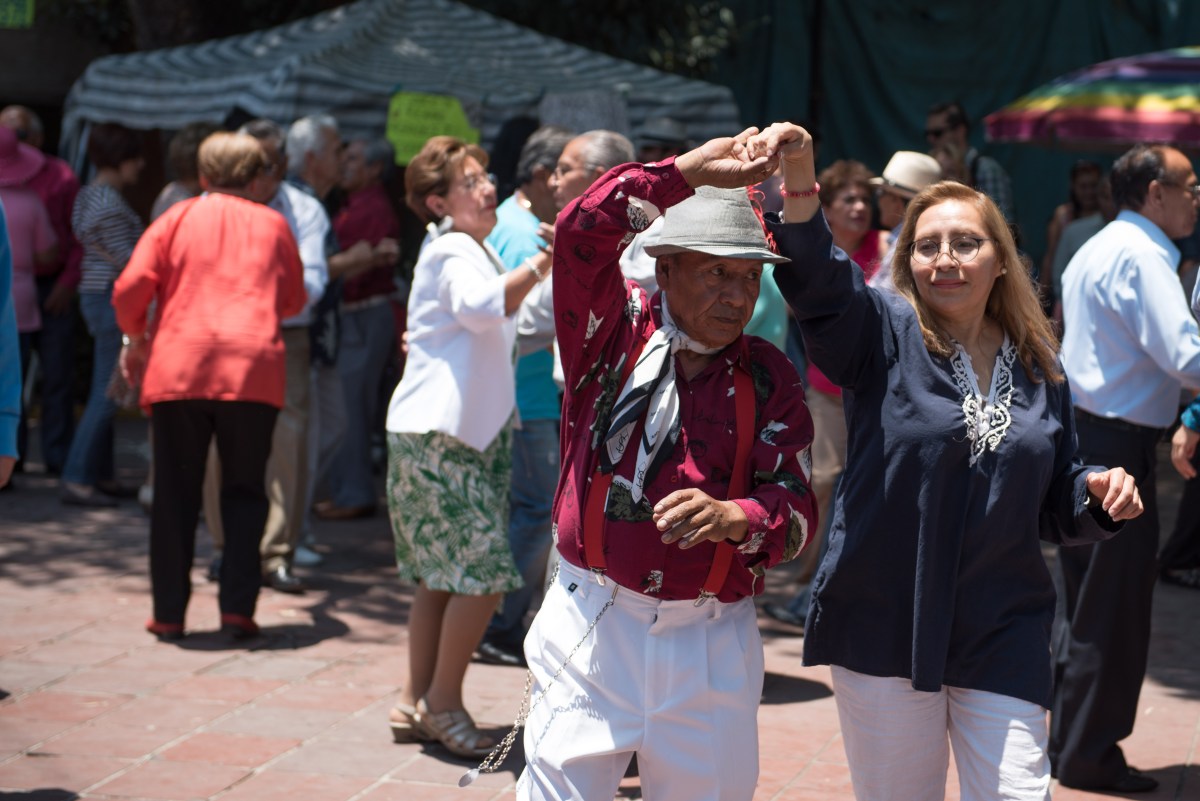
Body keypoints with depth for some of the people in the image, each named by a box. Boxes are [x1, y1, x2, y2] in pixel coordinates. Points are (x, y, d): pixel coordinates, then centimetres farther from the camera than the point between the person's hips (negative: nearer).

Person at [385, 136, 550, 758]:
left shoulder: (474, 250, 20)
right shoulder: (452, 252, -11)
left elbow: (501, 322, 33)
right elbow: (482, 306, -33)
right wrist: (542, 263, -41)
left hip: (466, 432, 10)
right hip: (437, 433, -10)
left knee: (443, 577, 11)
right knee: (484, 571, -12)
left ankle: (417, 703, 17)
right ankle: (443, 701, -1)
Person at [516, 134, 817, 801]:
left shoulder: (769, 377, 6)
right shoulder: (613, 328, 2)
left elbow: (796, 506, -3)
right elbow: (581, 233, -17)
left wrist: (733, 518, -24)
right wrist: (690, 171, -21)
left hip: (714, 644, 2)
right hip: (594, 626, -2)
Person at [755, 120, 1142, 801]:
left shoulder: (1040, 370, 8)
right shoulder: (887, 336, -3)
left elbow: (1056, 507, 18)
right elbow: (821, 278, -25)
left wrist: (1098, 493, -5)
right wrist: (798, 183, -42)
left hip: (1003, 637, 2)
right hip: (884, 628, -2)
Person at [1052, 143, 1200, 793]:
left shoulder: (1096, 250, 18)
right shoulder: (1142, 255, -15)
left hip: (1079, 435, 10)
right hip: (1114, 446, -10)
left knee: (1081, 602, 17)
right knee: (1113, 609, -1)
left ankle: (1069, 743, 25)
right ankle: (1089, 756, 6)